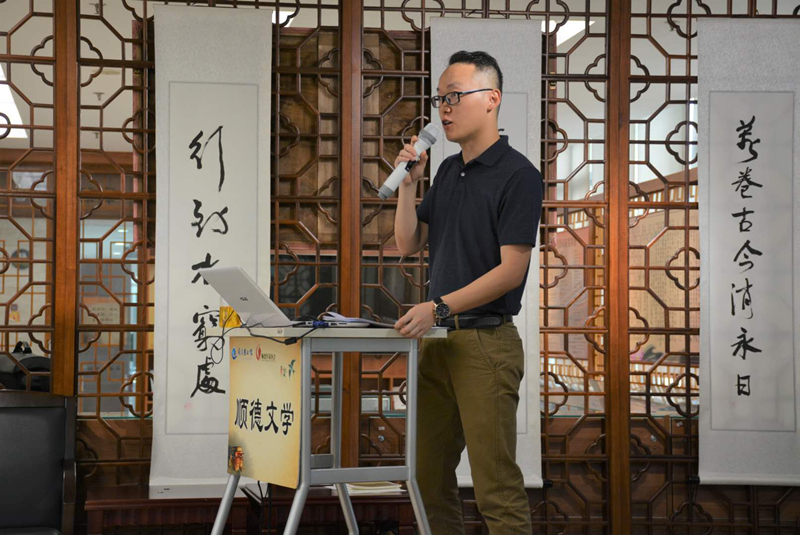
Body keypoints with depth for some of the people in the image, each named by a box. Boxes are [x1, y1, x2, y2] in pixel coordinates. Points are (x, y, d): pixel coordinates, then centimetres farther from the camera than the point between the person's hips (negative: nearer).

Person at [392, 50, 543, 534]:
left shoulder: (518, 175, -11)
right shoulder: (448, 171, 14)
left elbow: (511, 269, -17)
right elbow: (409, 244, 14)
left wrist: (440, 307, -23)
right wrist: (408, 182, 1)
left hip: (487, 343, -8)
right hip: (438, 340, 8)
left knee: (497, 488, -4)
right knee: (429, 479, 13)